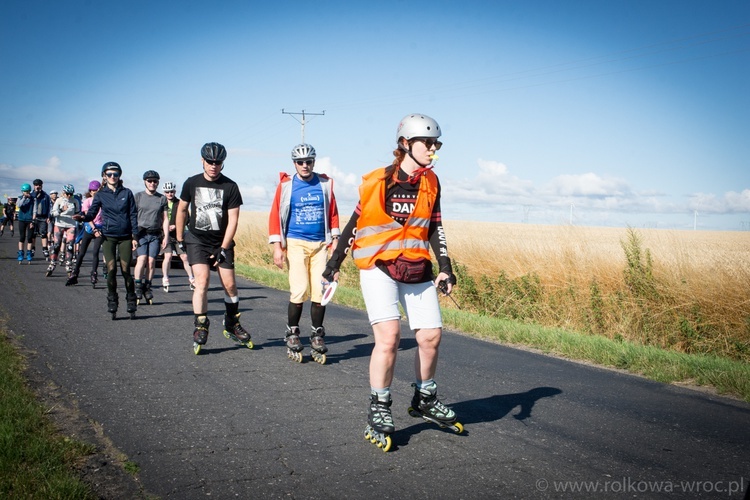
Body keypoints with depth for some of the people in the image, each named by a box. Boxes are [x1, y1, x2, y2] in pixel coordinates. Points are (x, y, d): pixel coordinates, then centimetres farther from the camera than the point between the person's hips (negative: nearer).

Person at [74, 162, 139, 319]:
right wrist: (83, 217, -28)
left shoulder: (127, 193, 5)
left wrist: (134, 236, -1)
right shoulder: (100, 195, 5)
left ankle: (131, 303, 11)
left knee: (125, 270, -4)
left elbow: (133, 215, 5)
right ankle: (112, 302, 5)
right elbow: (92, 212, -4)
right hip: (108, 237, 0)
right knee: (111, 269, -11)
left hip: (125, 237, 0)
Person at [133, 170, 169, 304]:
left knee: (151, 261, -3)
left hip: (155, 234, 2)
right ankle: (138, 287, -9)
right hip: (141, 232, -1)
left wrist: (165, 237, 4)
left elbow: (165, 219, 11)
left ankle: (147, 288, 8)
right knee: (142, 259, -16)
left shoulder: (162, 198, 10)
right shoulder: (138, 196, 7)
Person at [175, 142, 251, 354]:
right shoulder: (192, 183, -1)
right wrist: (179, 239, 10)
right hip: (197, 240, 0)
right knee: (202, 281, -15)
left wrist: (223, 249, -12)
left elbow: (233, 220, -8)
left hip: (222, 242, 0)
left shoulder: (230, 186, -8)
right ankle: (200, 327, -7)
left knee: (230, 285, -1)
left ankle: (232, 325, 19)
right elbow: (182, 210, 11)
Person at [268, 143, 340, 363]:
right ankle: (292, 333, 8)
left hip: (320, 244, 2)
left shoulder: (325, 184, 7)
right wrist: (277, 246, -5)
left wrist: (335, 240, 7)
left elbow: (333, 213, 12)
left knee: (321, 291, -3)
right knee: (299, 292, -11)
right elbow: (275, 216, 1)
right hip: (296, 243, -2)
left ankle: (317, 336, 11)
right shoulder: (286, 185, 0)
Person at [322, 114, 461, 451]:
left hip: (417, 269, 5)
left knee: (431, 336, 2)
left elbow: (435, 228, 10)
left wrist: (445, 268, -1)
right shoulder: (378, 181, -7)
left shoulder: (430, 182, 5)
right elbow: (356, 222, 1)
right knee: (389, 336, -17)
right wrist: (334, 263, 4)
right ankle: (378, 411, -1)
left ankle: (425, 401, 26)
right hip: (378, 266, -4)